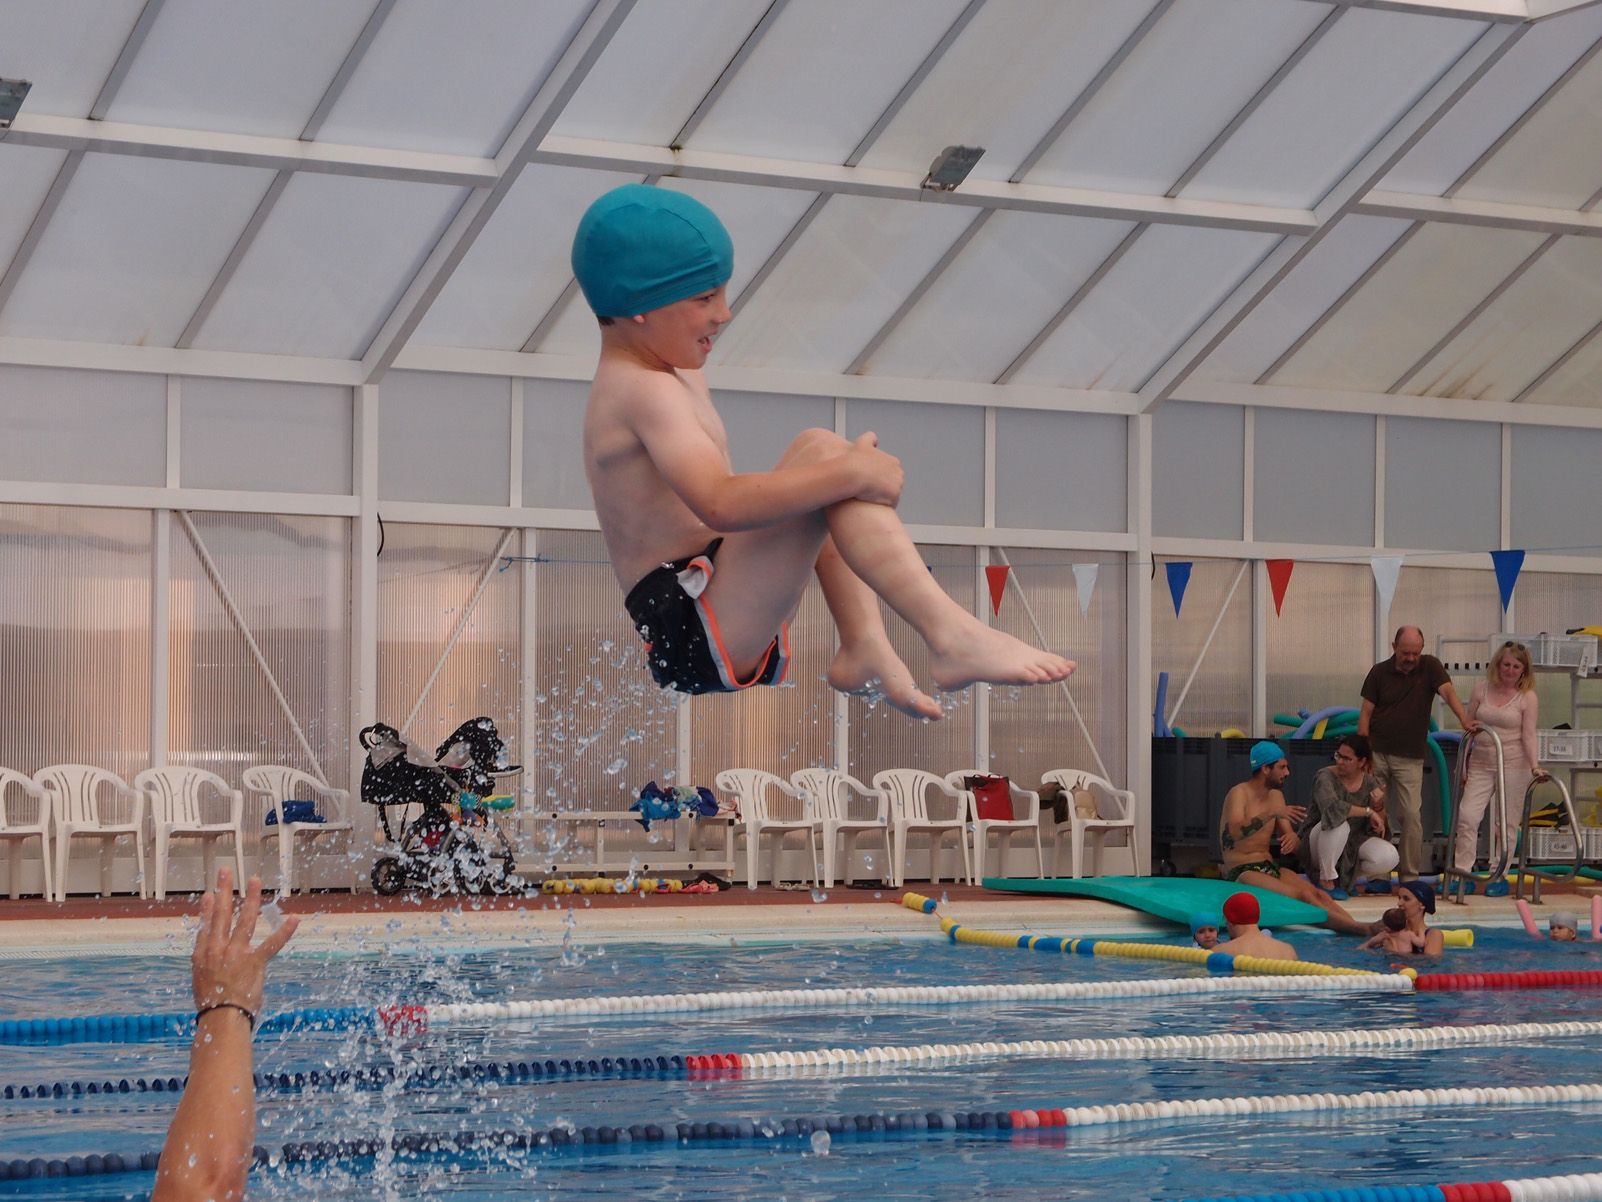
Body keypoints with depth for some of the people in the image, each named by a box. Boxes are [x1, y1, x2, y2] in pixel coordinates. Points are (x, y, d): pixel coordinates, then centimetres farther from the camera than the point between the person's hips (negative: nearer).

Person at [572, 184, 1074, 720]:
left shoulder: (674, 379, 20)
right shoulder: (644, 391, -14)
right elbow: (720, 505, -30)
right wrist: (851, 473, -28)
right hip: (695, 637, -11)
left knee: (828, 475, 20)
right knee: (820, 452, -21)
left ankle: (866, 649, -1)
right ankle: (953, 636, -32)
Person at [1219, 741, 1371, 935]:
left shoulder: (1275, 796, 16)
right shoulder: (1239, 794, -8)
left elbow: (1288, 835, 17)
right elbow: (1234, 832, -27)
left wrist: (1293, 839, -8)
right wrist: (1271, 814, -35)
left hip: (1270, 868, 8)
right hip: (1241, 872, -8)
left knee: (1317, 894, -21)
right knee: (1302, 895, -29)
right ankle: (1361, 929, -42)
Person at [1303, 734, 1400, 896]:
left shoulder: (1370, 783, -2)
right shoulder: (1325, 777, -16)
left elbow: (1377, 829, 0)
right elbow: (1331, 807, -37)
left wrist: (1379, 807, -21)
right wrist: (1368, 811, -29)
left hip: (1353, 844, 5)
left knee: (1389, 858, -21)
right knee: (1339, 823, -37)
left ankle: (1347, 874, 6)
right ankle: (1326, 881, -21)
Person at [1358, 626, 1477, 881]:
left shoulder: (1430, 667, -1)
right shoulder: (1379, 672, 1)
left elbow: (1448, 692, -17)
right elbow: (1365, 713, 2)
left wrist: (1464, 719, -36)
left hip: (1410, 758, -1)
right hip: (1377, 753, 1)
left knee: (1411, 815, -7)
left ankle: (1409, 875, 1)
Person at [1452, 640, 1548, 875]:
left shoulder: (1528, 698, -2)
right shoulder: (1481, 690, 5)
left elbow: (1529, 735, -8)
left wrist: (1534, 766, -22)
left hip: (1514, 766, -2)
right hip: (1481, 765, 2)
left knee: (1508, 823, 2)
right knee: (1467, 816, -9)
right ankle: (1461, 872, -5)